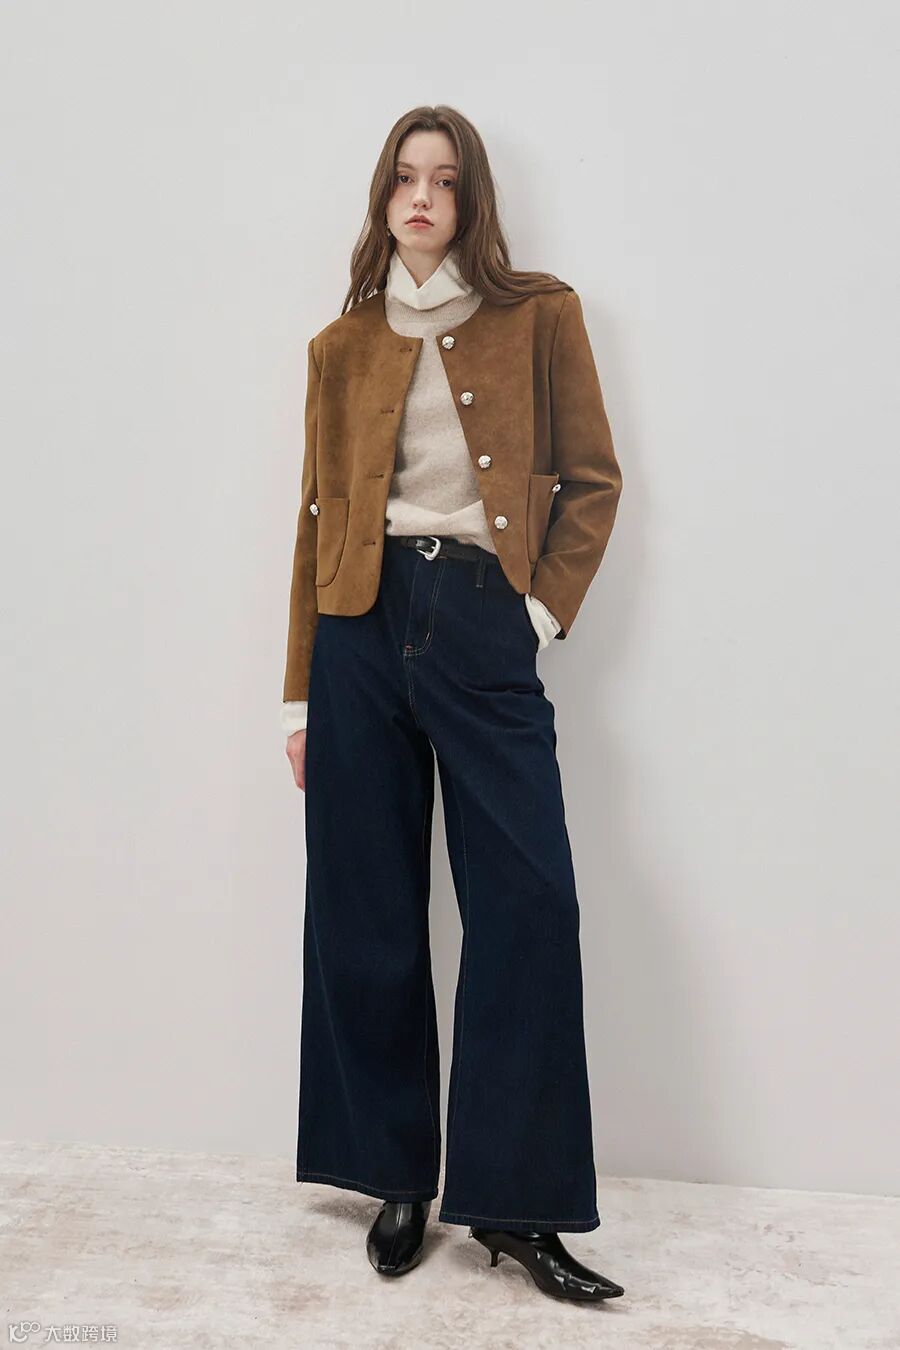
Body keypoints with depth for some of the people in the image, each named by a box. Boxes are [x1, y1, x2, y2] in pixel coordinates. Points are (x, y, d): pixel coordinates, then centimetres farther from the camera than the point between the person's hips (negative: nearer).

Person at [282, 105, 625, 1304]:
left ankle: (518, 1201, 8)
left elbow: (593, 479, 7)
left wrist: (547, 609, -5)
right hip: (362, 626, 2)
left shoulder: (541, 316, 8)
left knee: (528, 906, -7)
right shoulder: (342, 346, 13)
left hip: (482, 624, -2)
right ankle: (398, 1179, 22)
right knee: (366, 912, 5)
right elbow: (319, 514, 11)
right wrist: (300, 690, 9)